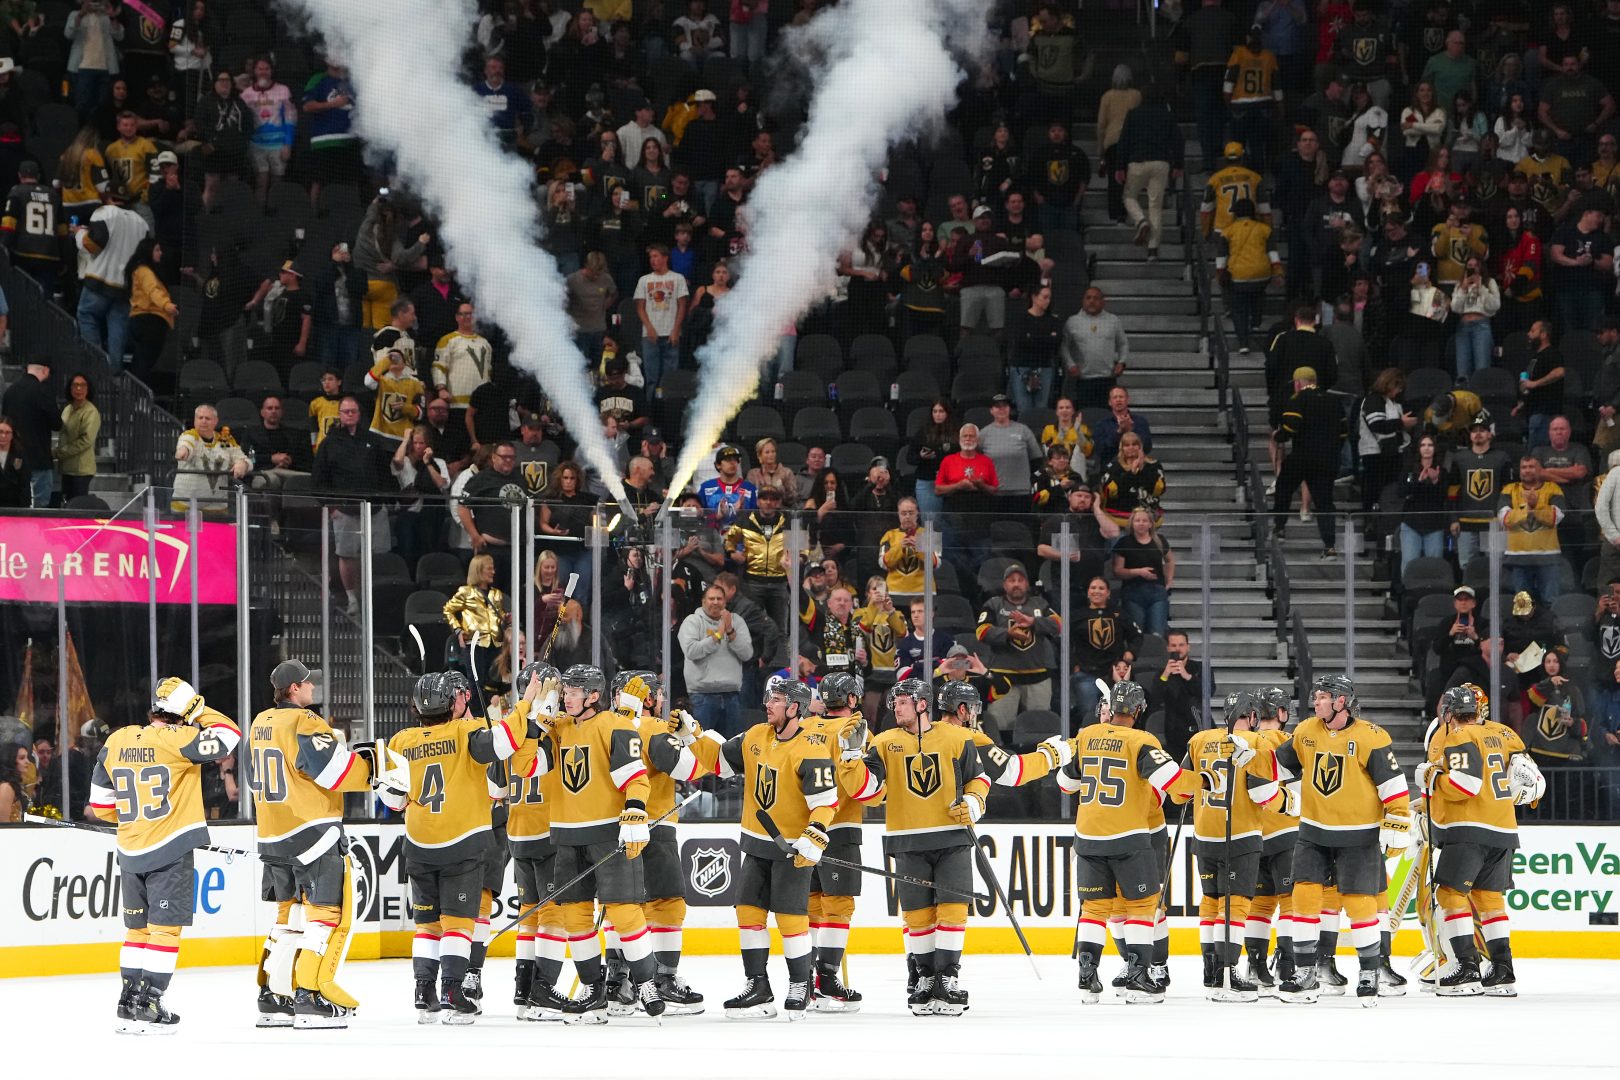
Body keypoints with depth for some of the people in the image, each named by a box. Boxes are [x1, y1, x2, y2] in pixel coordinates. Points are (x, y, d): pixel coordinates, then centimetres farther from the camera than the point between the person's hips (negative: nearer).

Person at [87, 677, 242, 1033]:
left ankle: (128, 1003, 16)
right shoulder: (177, 739, -14)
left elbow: (102, 803, 13)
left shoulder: (117, 742, 5)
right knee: (166, 927, -2)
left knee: (137, 927, 15)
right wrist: (198, 712, 2)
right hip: (172, 853, -6)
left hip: (130, 852, 6)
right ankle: (146, 1006, -7)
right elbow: (229, 738, -9)